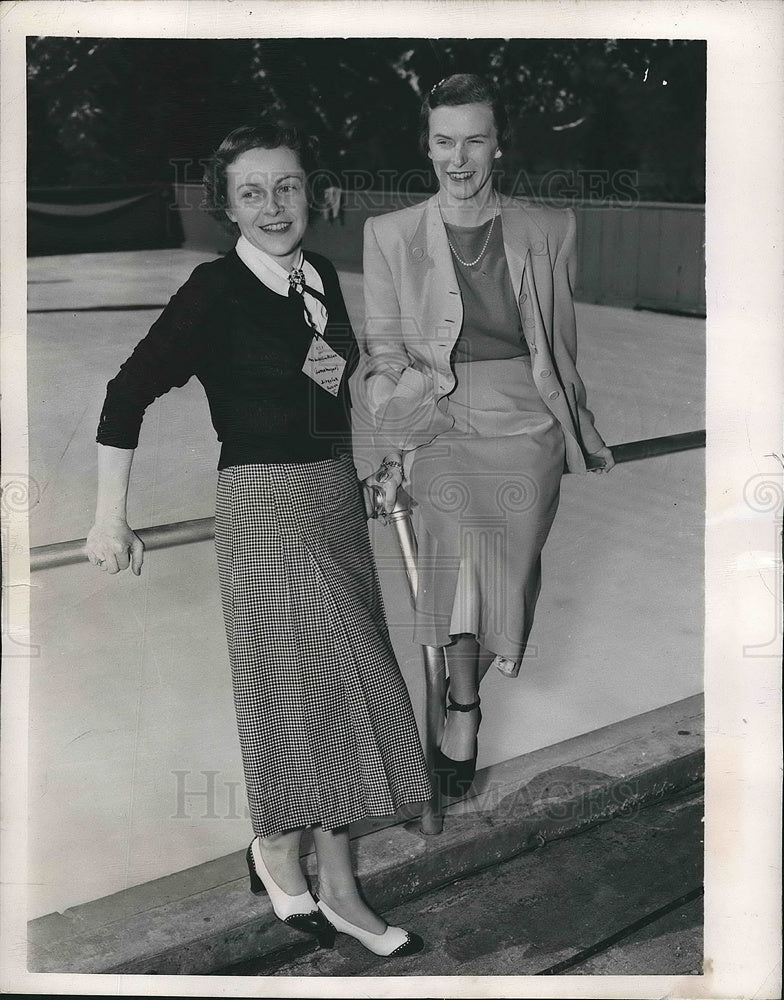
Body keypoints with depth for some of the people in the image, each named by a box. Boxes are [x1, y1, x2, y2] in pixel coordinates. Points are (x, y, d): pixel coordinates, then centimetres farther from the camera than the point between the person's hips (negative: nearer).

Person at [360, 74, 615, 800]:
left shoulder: (549, 230, 7)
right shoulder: (391, 235, 6)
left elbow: (562, 344, 14)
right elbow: (384, 353, 5)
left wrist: (579, 432, 18)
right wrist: (390, 452, -1)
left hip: (526, 422, 2)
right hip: (437, 424, -1)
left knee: (509, 571, -7)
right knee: (463, 540, -25)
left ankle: (462, 696, 20)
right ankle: (464, 704, -8)